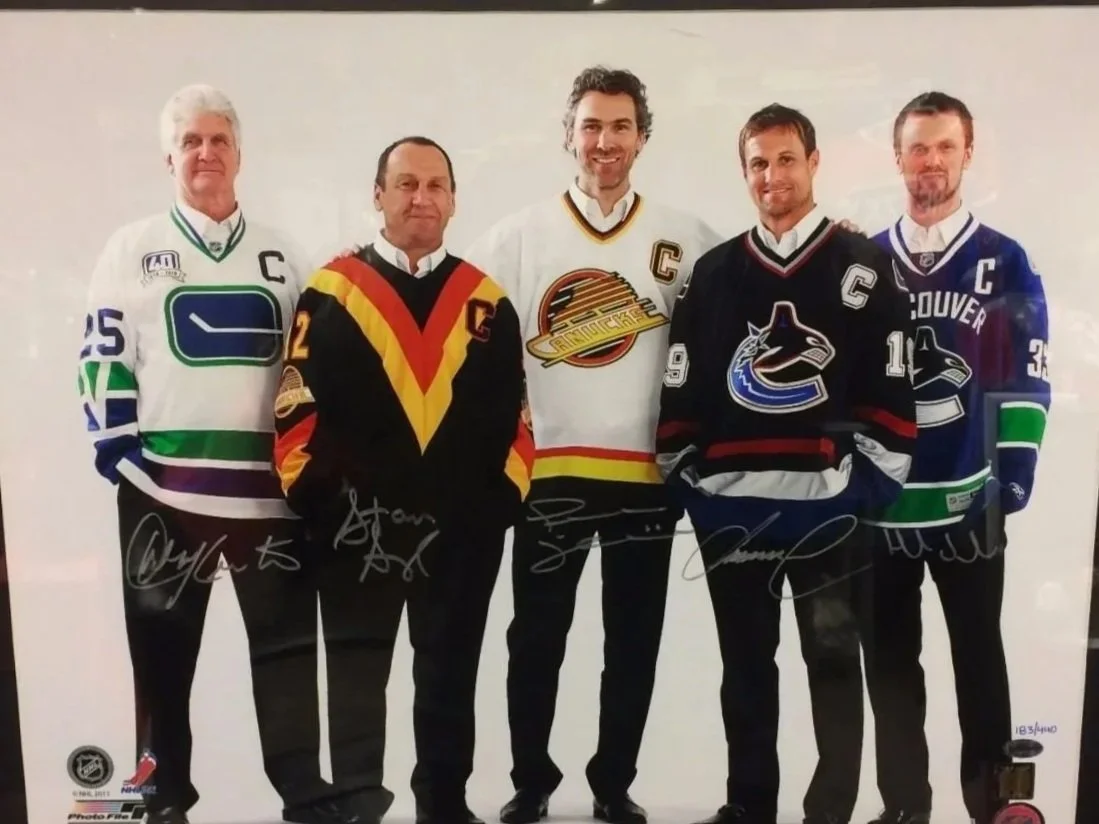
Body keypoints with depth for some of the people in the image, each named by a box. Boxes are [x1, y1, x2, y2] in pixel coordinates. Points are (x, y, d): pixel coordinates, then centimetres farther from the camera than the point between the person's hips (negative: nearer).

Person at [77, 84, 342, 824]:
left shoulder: (281, 256, 12)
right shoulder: (132, 248, 5)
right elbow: (104, 358, 1)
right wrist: (119, 452, -8)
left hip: (269, 482, 2)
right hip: (163, 484, -1)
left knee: (288, 638, 5)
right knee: (164, 645, 9)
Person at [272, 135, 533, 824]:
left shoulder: (487, 300, 7)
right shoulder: (331, 292, 1)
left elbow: (513, 410, 8)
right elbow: (297, 404, -2)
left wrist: (507, 494, 0)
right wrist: (309, 495, -7)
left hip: (463, 527, 2)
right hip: (356, 524, -2)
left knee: (450, 676, 14)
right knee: (358, 672, 11)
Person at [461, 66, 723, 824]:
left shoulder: (685, 240, 2)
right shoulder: (519, 236, 2)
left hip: (646, 472, 1)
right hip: (549, 469, 0)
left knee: (635, 642, 12)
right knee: (536, 638, 9)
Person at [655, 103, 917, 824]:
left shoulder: (864, 267, 2)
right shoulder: (714, 272, 10)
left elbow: (892, 381, -3)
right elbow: (681, 383, 10)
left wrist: (875, 474, -7)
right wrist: (682, 469, 4)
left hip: (829, 501, -3)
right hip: (729, 503, 3)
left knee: (833, 658, 4)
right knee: (745, 662, 13)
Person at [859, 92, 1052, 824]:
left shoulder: (1006, 264, 0)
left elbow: (1026, 382, -4)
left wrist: (1013, 480, -12)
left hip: (968, 500, -2)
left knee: (979, 658, 11)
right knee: (890, 660, 11)